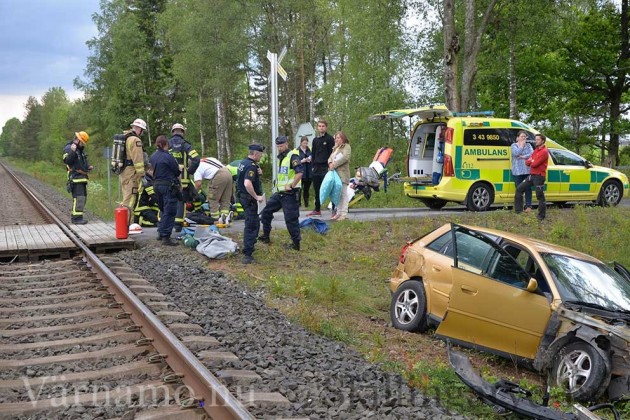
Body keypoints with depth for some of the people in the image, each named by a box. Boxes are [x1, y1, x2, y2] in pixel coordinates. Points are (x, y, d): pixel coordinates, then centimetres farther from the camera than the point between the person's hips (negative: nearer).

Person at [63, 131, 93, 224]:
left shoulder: (80, 149, 23)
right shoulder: (69, 148, -6)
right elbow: (67, 160, -21)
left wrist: (88, 167, 15)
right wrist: (72, 152, -35)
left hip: (82, 178, 10)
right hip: (75, 177, -10)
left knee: (83, 197, 12)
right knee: (78, 197, -16)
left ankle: (74, 216, 19)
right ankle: (76, 218, -15)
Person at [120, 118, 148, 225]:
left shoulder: (124, 138, 18)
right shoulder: (135, 140, -14)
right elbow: (138, 160, -18)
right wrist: (142, 175, -16)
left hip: (122, 172, 10)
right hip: (131, 173, -10)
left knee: (126, 198, 18)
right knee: (130, 199, -8)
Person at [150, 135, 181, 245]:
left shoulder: (153, 156, 8)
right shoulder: (168, 156, -15)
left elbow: (155, 170, 13)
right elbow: (177, 171, -9)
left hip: (157, 184, 8)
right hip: (169, 185, -8)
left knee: (163, 210, 21)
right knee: (169, 212, -3)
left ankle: (160, 233, 25)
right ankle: (165, 237, -6)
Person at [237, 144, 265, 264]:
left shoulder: (243, 162, 9)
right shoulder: (251, 166, -22)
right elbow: (247, 183, -35)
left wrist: (258, 172, 1)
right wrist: (257, 197, -25)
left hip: (243, 196, 10)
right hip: (249, 198, -10)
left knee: (254, 222, 26)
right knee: (251, 225, -7)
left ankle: (249, 245, 40)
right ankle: (247, 255, -8)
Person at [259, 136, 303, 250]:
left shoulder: (292, 156, -14)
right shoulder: (280, 157, 15)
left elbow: (299, 173, -27)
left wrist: (291, 186, -22)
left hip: (290, 194, -9)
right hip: (279, 193, 9)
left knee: (291, 219, -4)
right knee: (266, 211, 12)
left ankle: (296, 243, 6)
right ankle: (266, 236, 25)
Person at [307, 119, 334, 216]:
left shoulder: (330, 139, -2)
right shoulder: (315, 140, 16)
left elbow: (332, 153, -6)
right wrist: (313, 165, 11)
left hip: (326, 168, -6)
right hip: (316, 168, 6)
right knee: (317, 190, 9)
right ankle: (317, 209, 17)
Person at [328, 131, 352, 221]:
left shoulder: (347, 147, 0)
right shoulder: (335, 148, 25)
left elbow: (345, 158, -16)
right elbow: (330, 157, 16)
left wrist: (334, 165, -17)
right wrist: (330, 163, -8)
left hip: (343, 174, -8)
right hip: (335, 173, 8)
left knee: (343, 193, -8)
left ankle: (344, 213, -8)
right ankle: (338, 213, 15)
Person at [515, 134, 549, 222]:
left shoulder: (544, 152, -13)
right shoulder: (536, 150, 18)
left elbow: (534, 164, -20)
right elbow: (527, 162, 12)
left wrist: (531, 161, 1)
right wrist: (531, 161, -9)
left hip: (539, 176, -9)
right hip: (532, 175, 9)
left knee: (540, 196, -5)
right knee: (519, 189, 8)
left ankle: (541, 217, 1)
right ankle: (518, 211, 13)